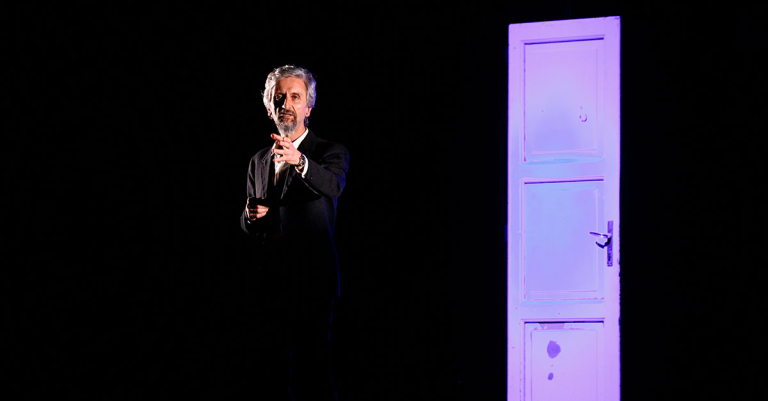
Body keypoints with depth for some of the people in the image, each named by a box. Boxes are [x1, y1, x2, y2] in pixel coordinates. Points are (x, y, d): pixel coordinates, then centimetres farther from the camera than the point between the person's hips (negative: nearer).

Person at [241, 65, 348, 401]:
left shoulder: (330, 152, 2)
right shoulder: (259, 162, 19)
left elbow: (333, 184, -22)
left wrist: (299, 161, -42)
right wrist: (251, 215, -1)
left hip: (311, 282, -5)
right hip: (268, 283, 5)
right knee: (271, 372, 6)